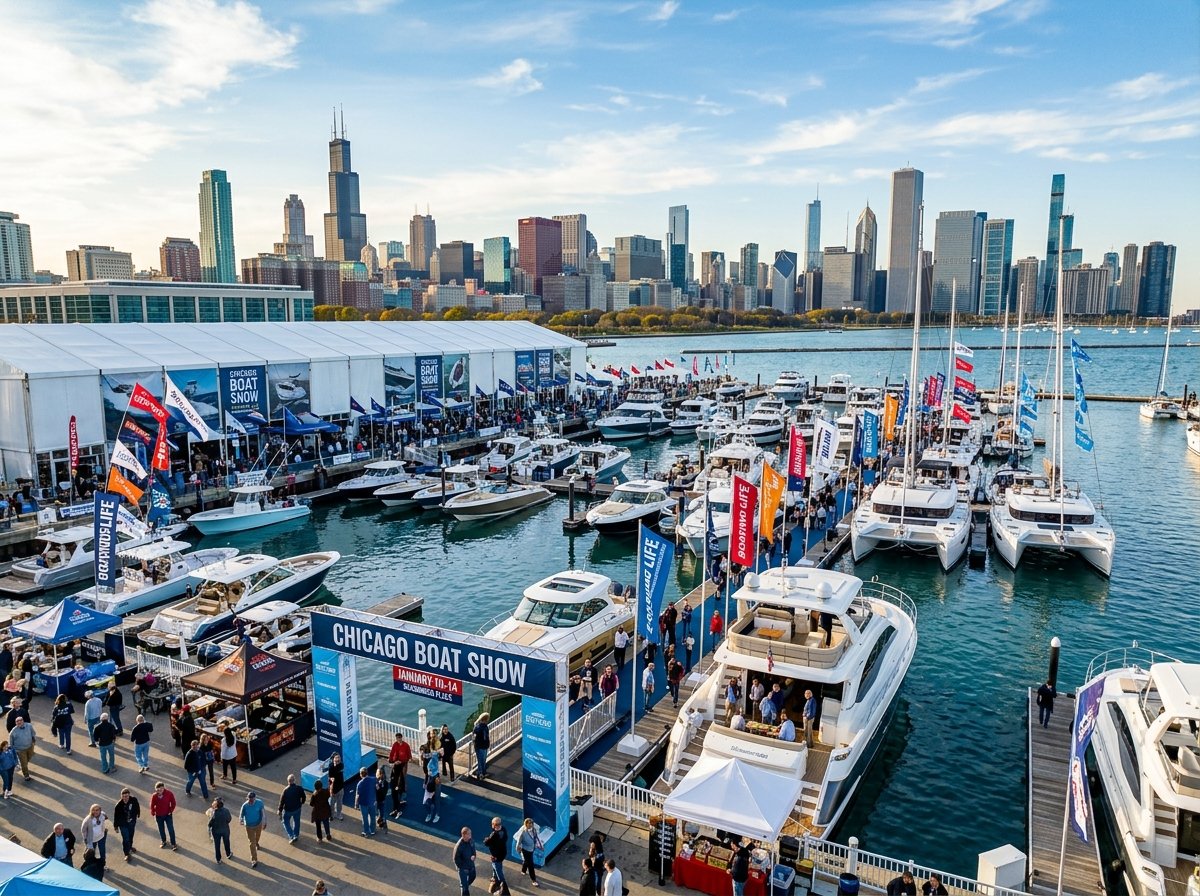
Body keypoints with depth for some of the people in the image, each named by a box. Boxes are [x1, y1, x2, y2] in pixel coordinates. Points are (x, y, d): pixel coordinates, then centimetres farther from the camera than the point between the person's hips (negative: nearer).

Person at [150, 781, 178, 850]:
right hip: (159, 816, 1)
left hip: (168, 815, -1)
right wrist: (153, 814, -2)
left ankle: (173, 844, 15)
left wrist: (171, 811, -8)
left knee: (171, 830, 1)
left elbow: (173, 803, -8)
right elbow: (152, 805, -4)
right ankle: (164, 842, 42)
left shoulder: (169, 794, -22)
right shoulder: (154, 796, -20)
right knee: (161, 830, 18)